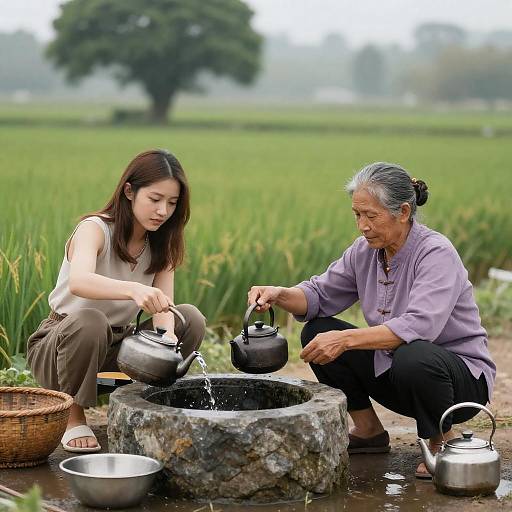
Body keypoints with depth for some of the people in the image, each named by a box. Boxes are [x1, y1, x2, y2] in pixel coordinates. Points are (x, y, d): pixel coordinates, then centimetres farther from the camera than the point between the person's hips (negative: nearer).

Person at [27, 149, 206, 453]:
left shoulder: (161, 244, -1)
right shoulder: (95, 229, -20)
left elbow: (163, 307, -13)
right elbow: (78, 282, -43)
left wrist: (167, 336, -38)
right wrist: (134, 289, -61)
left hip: (115, 348, 5)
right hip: (58, 346, -5)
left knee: (191, 319, -12)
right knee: (89, 321, -39)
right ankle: (73, 416, -15)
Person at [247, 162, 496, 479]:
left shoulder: (437, 253, -23)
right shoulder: (365, 251, -1)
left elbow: (419, 326, -36)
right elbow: (320, 295, 4)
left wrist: (346, 339, -39)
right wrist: (279, 294, -18)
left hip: (463, 376, -7)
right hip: (393, 372, 7)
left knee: (412, 357, -40)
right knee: (317, 333, -5)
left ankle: (445, 441, -9)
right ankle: (369, 430, 8)